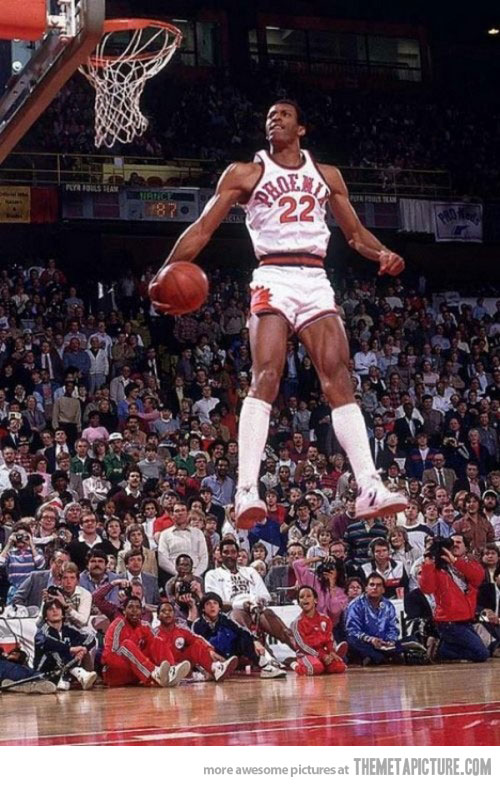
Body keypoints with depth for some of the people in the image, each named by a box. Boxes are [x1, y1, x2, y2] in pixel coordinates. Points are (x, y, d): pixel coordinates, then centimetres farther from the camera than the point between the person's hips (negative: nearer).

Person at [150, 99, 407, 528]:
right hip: (273, 279, -3)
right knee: (265, 378, -20)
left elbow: (354, 232, 21)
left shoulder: (327, 175, 18)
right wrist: (167, 272, -12)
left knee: (340, 380, -7)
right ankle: (248, 490, -28)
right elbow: (203, 228, 3)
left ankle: (370, 488, -11)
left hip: (316, 282, 3)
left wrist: (382, 253, -3)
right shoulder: (245, 173, 8)